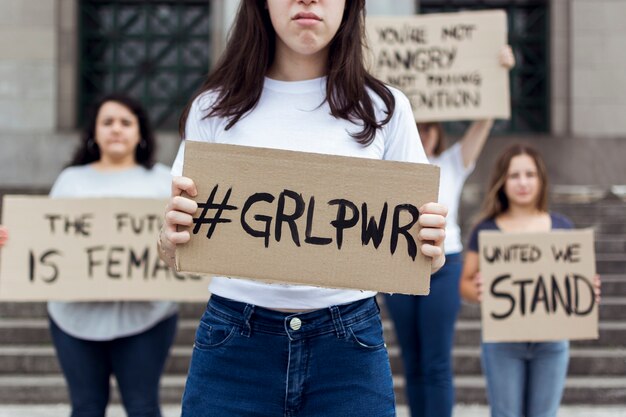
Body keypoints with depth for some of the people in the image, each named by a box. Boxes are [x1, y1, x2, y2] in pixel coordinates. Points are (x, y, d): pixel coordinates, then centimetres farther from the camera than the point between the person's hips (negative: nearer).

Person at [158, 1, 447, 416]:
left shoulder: (385, 108, 3)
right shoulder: (214, 109, 3)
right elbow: (180, 254, 7)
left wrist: (431, 249, -15)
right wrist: (171, 238, -16)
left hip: (349, 346, 0)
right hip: (234, 342, 0)